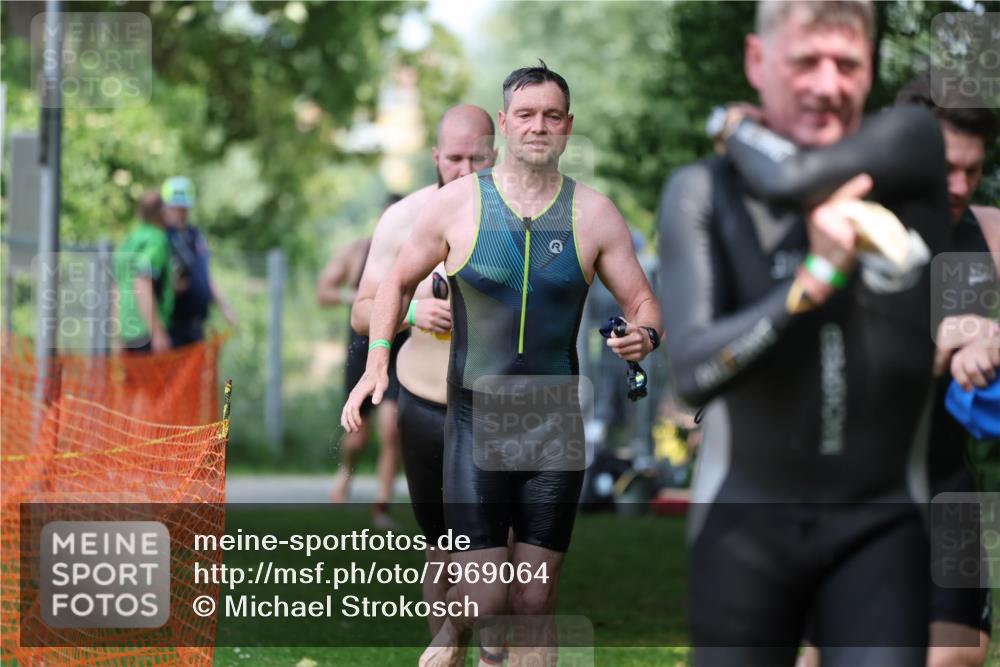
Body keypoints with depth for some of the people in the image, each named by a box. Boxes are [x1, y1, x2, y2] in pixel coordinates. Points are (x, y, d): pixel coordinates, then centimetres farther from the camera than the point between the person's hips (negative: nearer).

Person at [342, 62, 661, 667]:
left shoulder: (594, 214, 1)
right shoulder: (458, 203, -1)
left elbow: (642, 303, 6)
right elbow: (398, 282, 11)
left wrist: (644, 336, -18)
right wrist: (378, 361, -2)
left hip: (555, 428, 1)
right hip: (476, 420, -1)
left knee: (535, 604, 4)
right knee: (483, 599, -8)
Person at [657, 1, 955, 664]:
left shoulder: (910, 146, -1)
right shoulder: (703, 194, -2)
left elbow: (792, 179, -19)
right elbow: (694, 370, -14)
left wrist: (737, 128, 3)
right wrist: (814, 279, -26)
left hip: (880, 526, -1)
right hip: (748, 517, 1)